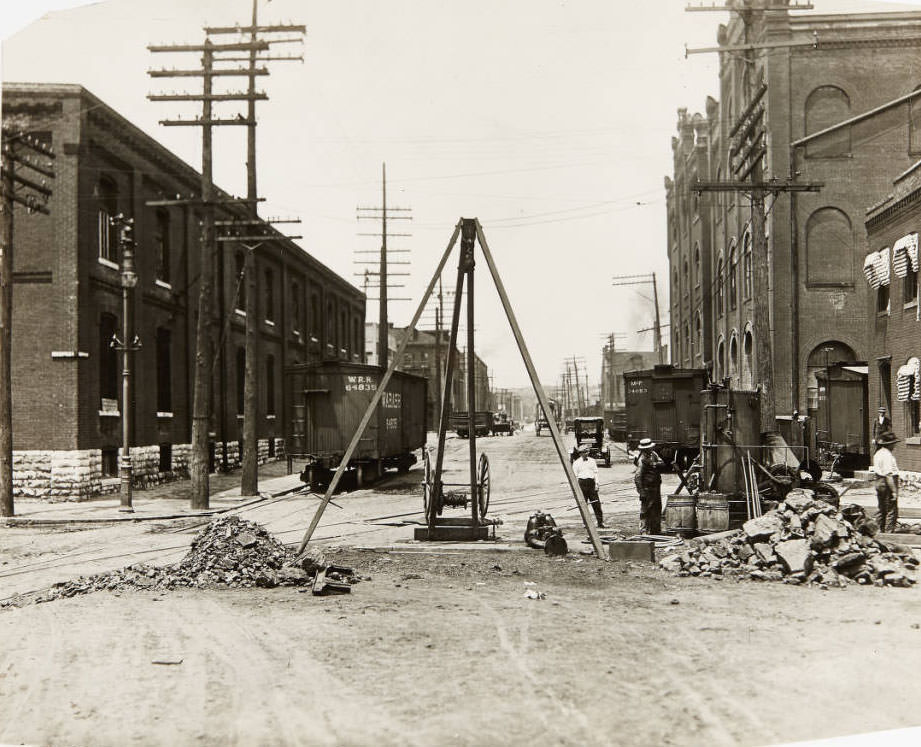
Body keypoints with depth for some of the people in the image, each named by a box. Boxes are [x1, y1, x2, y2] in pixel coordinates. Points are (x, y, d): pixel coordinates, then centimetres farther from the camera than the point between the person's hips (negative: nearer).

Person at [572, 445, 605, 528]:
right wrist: (577, 488, -3)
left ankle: (600, 522, 1)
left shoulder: (592, 460, 12)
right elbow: (575, 476, 3)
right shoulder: (576, 463, 3)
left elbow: (595, 472, 12)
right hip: (582, 483, -2)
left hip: (591, 482, 2)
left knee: (596, 503, -2)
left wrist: (596, 483, 2)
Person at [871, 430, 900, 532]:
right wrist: (894, 491, -22)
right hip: (887, 484, -10)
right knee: (892, 511, -5)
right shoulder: (887, 455, -19)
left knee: (882, 510, 18)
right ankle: (889, 532, -6)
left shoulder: (877, 453, 11)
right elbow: (889, 475, -23)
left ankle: (881, 531, 27)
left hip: (879, 482, 10)